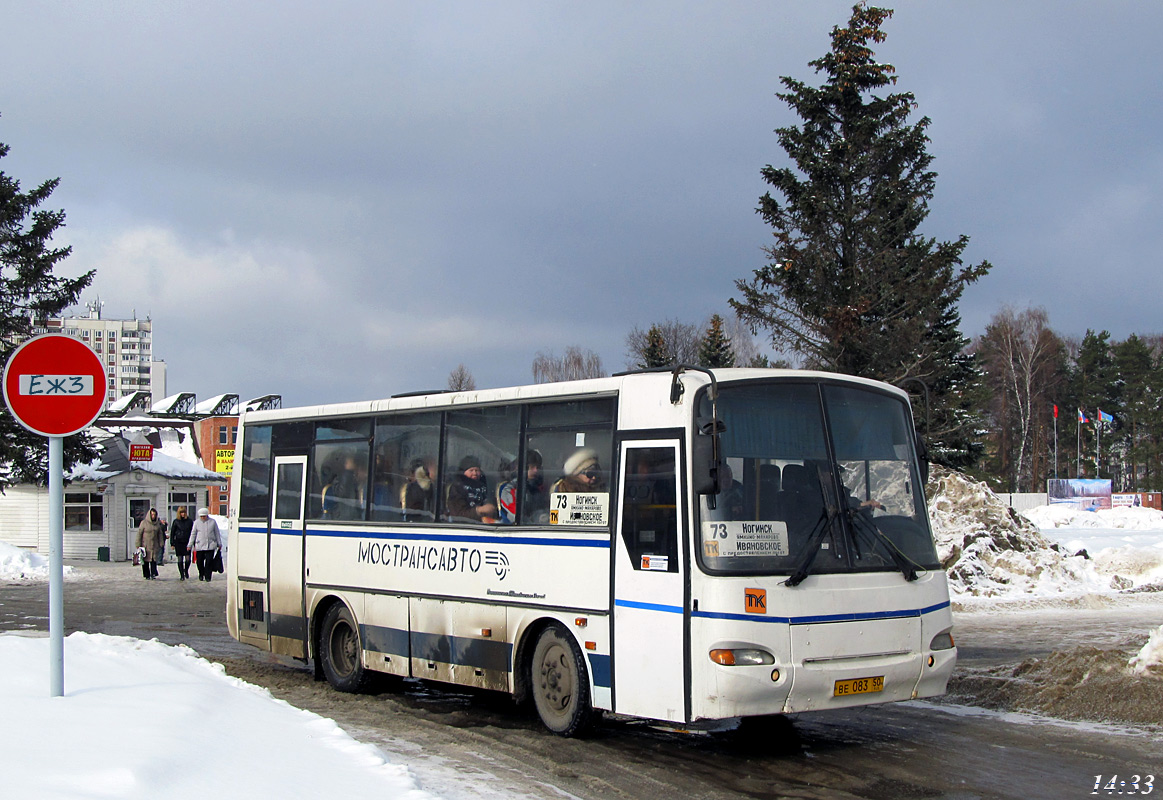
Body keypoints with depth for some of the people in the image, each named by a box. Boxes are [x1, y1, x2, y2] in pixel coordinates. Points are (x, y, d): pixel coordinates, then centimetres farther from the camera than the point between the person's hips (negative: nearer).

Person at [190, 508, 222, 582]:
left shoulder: (212, 522, 6)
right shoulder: (197, 522, 7)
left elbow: (217, 533, 12)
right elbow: (193, 534, 9)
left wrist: (219, 544, 12)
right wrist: (190, 545, 6)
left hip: (210, 545, -1)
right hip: (199, 545, 1)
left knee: (209, 561, -7)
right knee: (200, 561, 5)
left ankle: (208, 577, 0)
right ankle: (201, 574, 27)